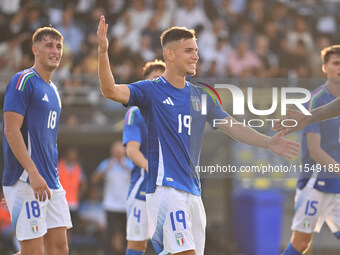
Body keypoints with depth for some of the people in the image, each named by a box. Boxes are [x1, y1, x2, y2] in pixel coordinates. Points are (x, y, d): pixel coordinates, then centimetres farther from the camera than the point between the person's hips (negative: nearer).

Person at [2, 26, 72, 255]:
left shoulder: (53, 90, 19)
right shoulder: (23, 82, -8)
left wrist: (52, 177, 20)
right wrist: (33, 174, -23)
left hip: (52, 184, 8)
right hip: (26, 182, -8)